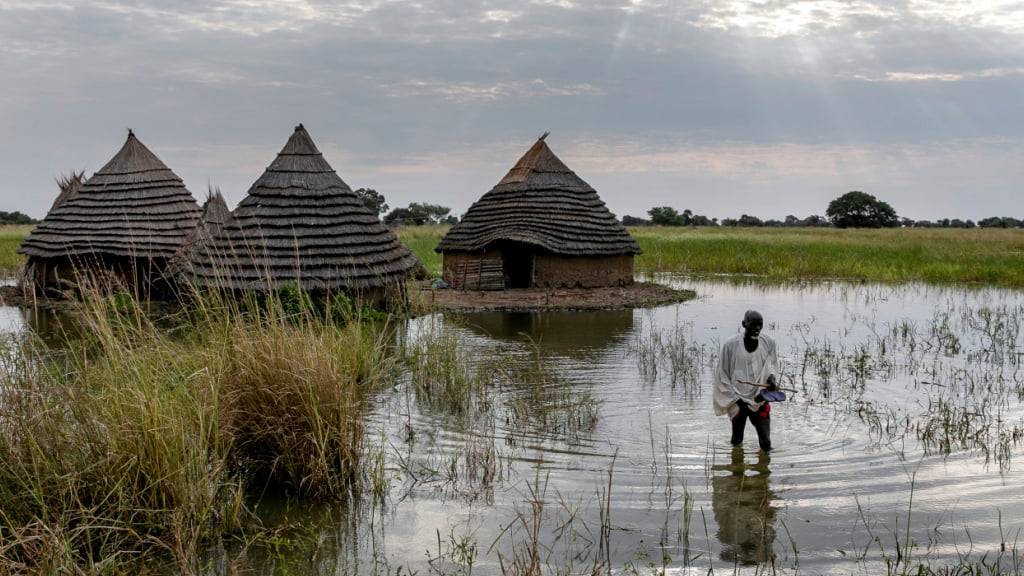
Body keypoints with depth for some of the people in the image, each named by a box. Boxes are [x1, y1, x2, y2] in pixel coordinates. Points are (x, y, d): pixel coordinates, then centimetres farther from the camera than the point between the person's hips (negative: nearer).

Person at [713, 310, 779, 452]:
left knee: (766, 443, -5)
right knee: (736, 441, 8)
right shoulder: (731, 345, -11)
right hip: (738, 402, -2)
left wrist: (771, 377, -5)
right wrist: (734, 399, -8)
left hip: (760, 400, 2)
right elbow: (722, 376, -4)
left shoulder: (768, 343, -1)